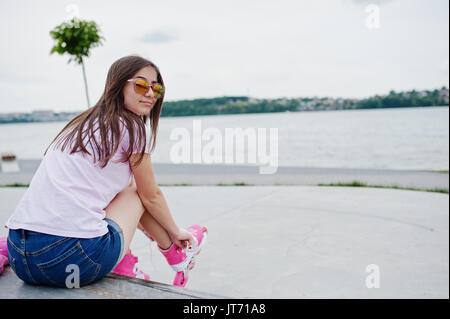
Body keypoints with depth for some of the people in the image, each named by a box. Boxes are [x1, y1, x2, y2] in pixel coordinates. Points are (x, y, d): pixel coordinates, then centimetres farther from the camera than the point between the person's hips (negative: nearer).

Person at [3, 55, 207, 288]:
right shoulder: (133, 127, -1)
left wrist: (139, 222, 47)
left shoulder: (79, 125, 22)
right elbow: (151, 196, 9)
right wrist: (176, 232, 28)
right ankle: (178, 257, 37)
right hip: (75, 259, -7)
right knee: (134, 190, 18)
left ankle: (123, 267, 19)